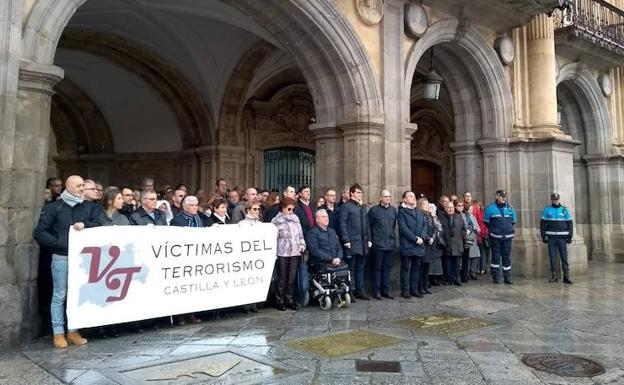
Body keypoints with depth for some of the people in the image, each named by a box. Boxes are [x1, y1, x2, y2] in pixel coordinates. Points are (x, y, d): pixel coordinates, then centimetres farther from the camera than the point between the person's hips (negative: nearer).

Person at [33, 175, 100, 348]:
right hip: (61, 258, -4)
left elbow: (98, 226, 5)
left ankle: (73, 331, 19)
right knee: (59, 296, 1)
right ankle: (58, 333, 10)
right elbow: (39, 233, -4)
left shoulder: (87, 208, 13)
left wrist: (85, 225, -14)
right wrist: (59, 243, -12)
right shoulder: (53, 207, 0)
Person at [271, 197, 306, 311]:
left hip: (295, 253, 4)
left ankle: (290, 300, 18)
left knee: (292, 278, 8)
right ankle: (280, 301, 12)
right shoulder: (276, 220, -1)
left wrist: (302, 245, 6)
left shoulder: (296, 219, 14)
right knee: (282, 279, 1)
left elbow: (300, 234, 20)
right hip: (282, 254, -4)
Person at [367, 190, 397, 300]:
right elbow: (368, 226, 1)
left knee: (387, 268, 10)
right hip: (378, 244, -4)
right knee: (377, 268, 2)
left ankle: (386, 290, 18)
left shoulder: (393, 210, 11)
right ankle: (376, 291, 8)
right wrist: (370, 240, -2)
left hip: (390, 244, 4)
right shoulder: (373, 210, -2)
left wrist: (392, 236, 15)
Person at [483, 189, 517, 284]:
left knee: (507, 257, 7)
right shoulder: (490, 208, -3)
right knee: (496, 257, -1)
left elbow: (513, 222, 20)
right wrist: (493, 230, 5)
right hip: (495, 237, -3)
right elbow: (486, 222, 2)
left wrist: (508, 230, 13)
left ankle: (507, 277, 14)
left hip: (507, 237, 4)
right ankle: (496, 277, 6)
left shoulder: (510, 208, 9)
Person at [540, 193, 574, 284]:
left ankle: (566, 276, 4)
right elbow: (543, 223, 6)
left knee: (564, 257, 0)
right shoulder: (547, 209, 5)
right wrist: (543, 236, 0)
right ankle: (554, 275, 10)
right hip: (551, 238, 0)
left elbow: (570, 223, 7)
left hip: (562, 237, 0)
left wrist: (570, 236, 1)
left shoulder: (565, 210, 6)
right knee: (552, 257, 3)